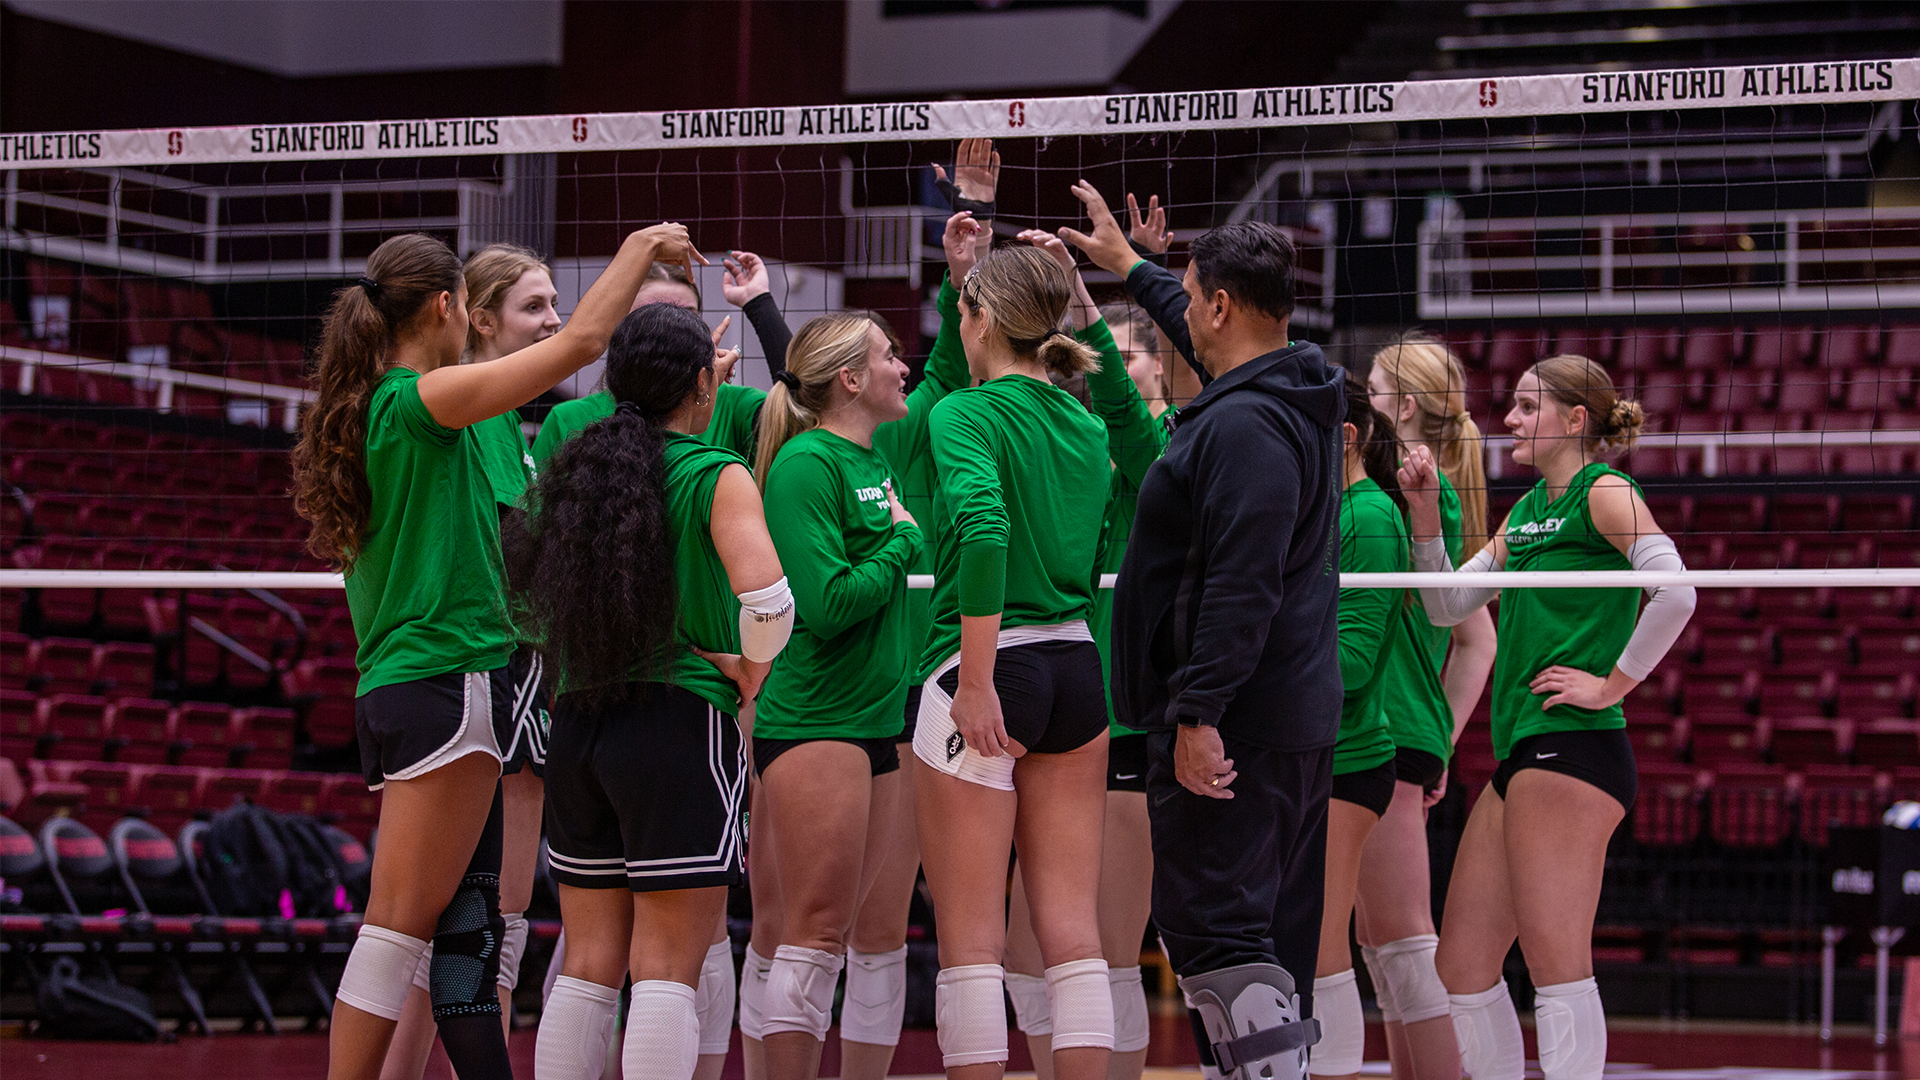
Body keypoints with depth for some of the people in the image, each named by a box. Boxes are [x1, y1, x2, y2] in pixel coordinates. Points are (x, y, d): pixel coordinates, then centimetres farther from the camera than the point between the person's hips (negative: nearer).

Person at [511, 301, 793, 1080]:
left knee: (588, 966, 11)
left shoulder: (577, 468, 9)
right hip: (681, 721, -6)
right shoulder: (716, 478, -8)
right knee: (667, 971, -5)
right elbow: (765, 595, -21)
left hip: (577, 723, 6)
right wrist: (751, 668, -3)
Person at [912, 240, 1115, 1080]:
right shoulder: (1086, 428, 11)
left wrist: (977, 680, -21)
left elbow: (983, 528, -24)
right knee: (1072, 928, 6)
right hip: (1077, 670, 6)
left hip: (989, 669, -6)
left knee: (969, 936, 0)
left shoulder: (967, 415, -10)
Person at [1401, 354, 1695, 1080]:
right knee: (1460, 967, 9)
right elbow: (1448, 605, 21)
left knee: (1557, 966, -10)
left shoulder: (1604, 494, -6)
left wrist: (1612, 683, -16)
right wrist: (1424, 512, 10)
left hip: (1573, 745, -9)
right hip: (1519, 754, 10)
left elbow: (1675, 589, -20)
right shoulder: (1526, 510, 20)